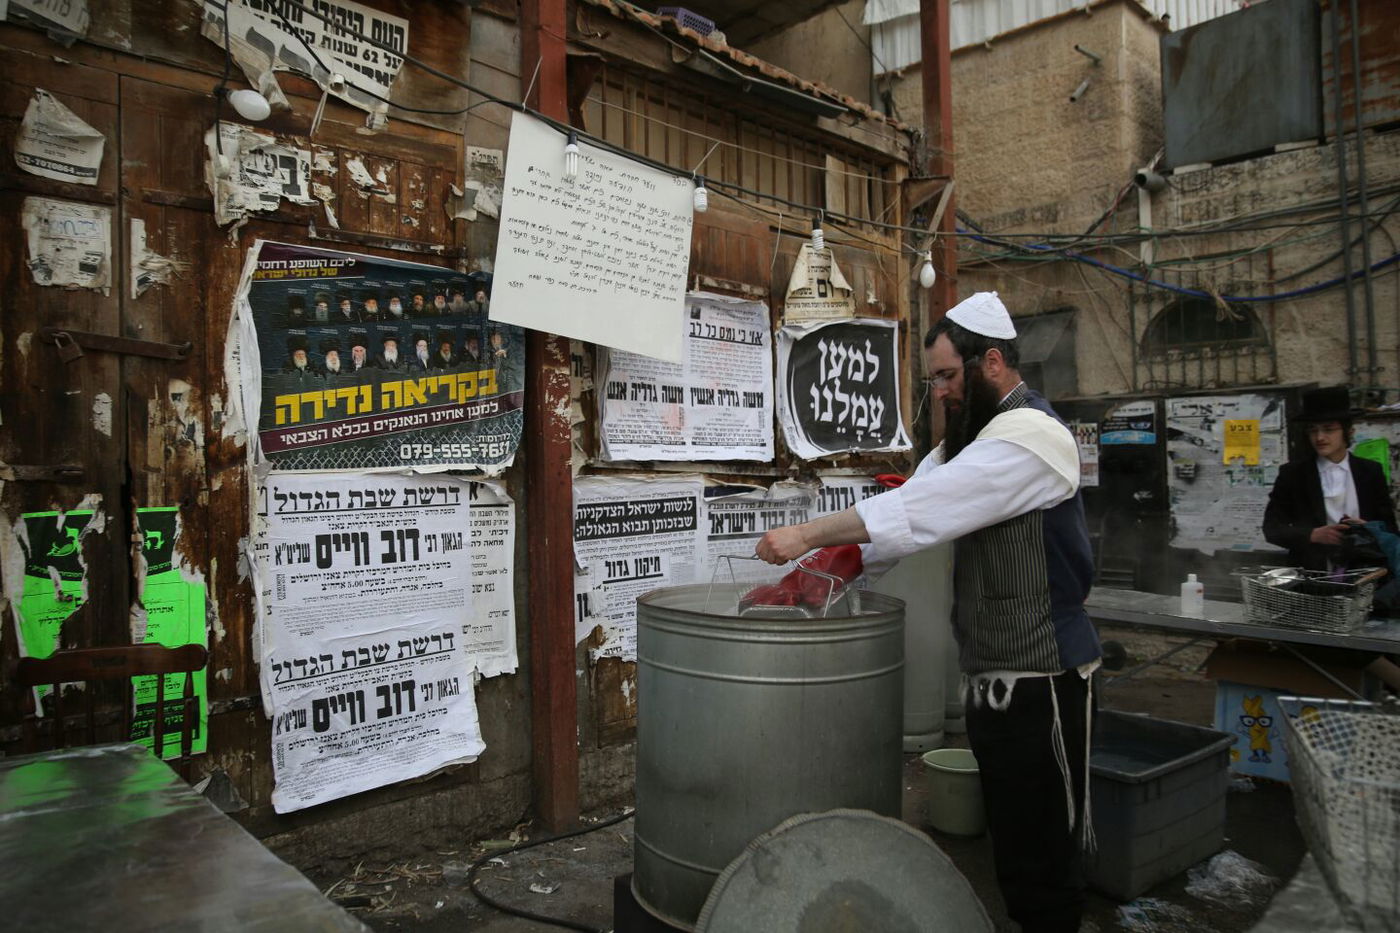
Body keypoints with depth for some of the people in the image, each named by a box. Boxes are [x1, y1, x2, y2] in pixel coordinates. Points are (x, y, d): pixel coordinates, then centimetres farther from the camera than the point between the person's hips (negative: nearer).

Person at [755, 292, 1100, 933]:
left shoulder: (1029, 434, -17)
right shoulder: (975, 438, 16)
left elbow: (919, 510, -25)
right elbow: (915, 507, 7)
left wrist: (808, 535, -22)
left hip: (1040, 680, -9)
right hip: (992, 675, 9)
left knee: (1044, 853, 2)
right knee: (1010, 838, 19)